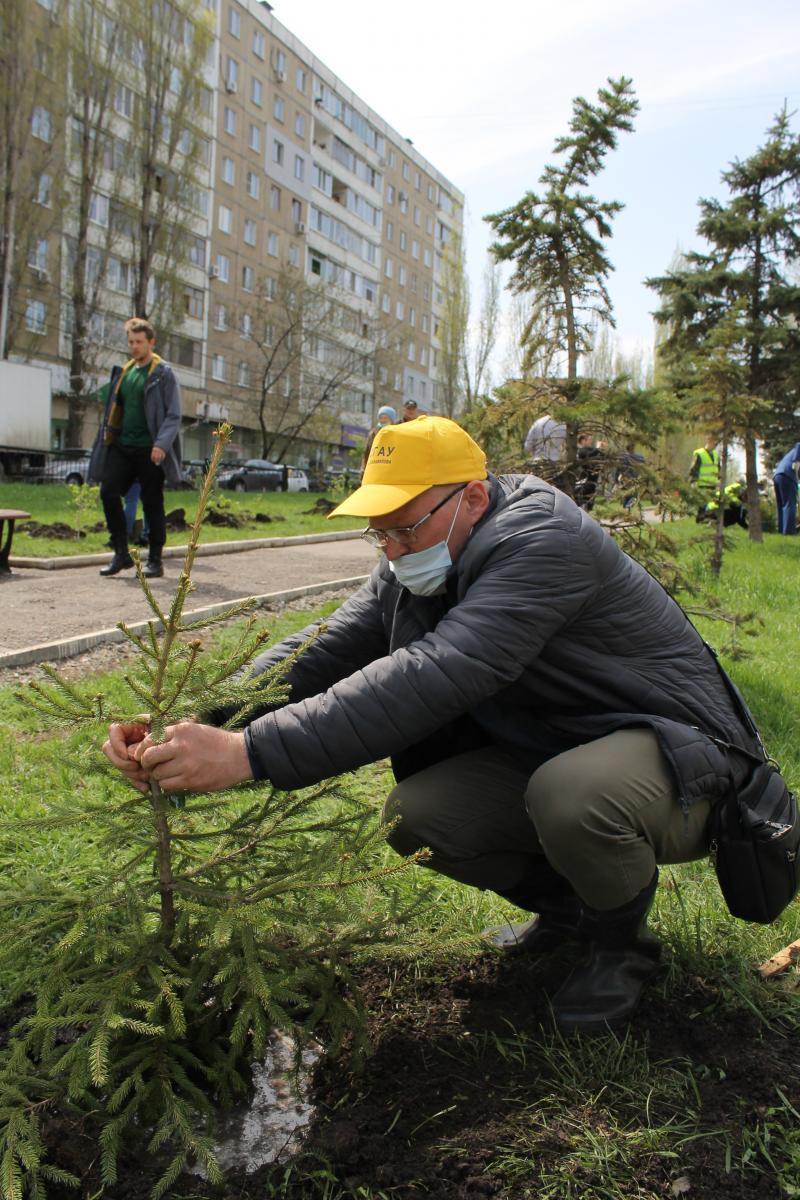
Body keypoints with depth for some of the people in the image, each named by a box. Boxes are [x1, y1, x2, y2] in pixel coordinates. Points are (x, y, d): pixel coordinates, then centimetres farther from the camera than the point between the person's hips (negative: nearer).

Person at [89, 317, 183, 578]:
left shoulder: (163, 374, -3)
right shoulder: (123, 371, 15)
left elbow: (174, 415, -9)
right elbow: (115, 409, 21)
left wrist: (162, 444, -21)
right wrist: (108, 436, 11)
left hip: (149, 450, -6)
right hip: (122, 446, 6)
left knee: (152, 503, -1)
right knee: (108, 492, -5)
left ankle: (155, 561, 8)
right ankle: (121, 553, 6)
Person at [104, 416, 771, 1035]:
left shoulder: (541, 540, -29)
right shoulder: (414, 569, -1)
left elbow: (434, 676, -42)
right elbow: (323, 650, -12)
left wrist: (251, 753, -47)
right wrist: (194, 726, -28)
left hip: (675, 750, -7)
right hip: (544, 757, 7)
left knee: (569, 792, -38)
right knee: (414, 817, -12)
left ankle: (622, 942, -4)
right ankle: (563, 903, 14)